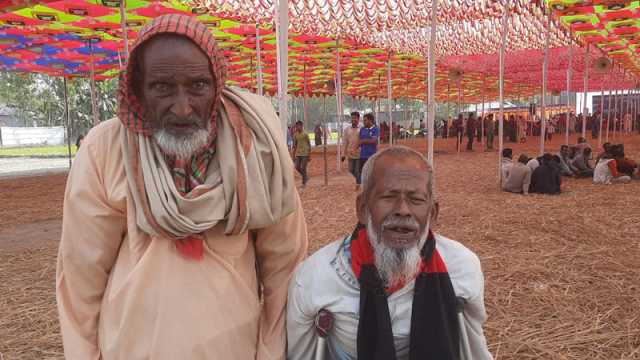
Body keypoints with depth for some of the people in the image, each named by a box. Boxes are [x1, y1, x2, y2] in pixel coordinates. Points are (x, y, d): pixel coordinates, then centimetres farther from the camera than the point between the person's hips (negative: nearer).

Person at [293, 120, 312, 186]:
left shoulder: (305, 134, -7)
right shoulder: (295, 135, 7)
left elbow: (309, 145, -5)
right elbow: (295, 145, 14)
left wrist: (309, 156, -8)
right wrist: (294, 155, 12)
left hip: (305, 154, -5)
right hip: (298, 154, 5)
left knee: (303, 168, -6)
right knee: (297, 167, 0)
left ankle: (304, 183, 6)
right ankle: (306, 176, 23)